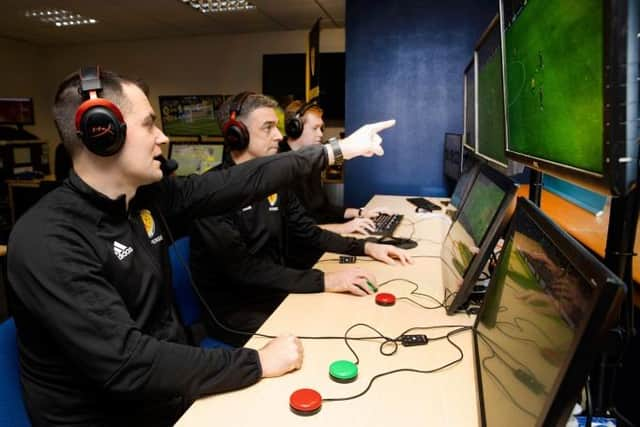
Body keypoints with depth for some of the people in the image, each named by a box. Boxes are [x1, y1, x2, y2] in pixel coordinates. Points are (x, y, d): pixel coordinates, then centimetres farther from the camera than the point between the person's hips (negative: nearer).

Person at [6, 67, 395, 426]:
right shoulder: (47, 244, -25)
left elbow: (240, 184, -1)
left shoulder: (148, 196, -3)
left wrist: (337, 151, 3)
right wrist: (258, 362, -26)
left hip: (172, 384, 6)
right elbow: (126, 363, -31)